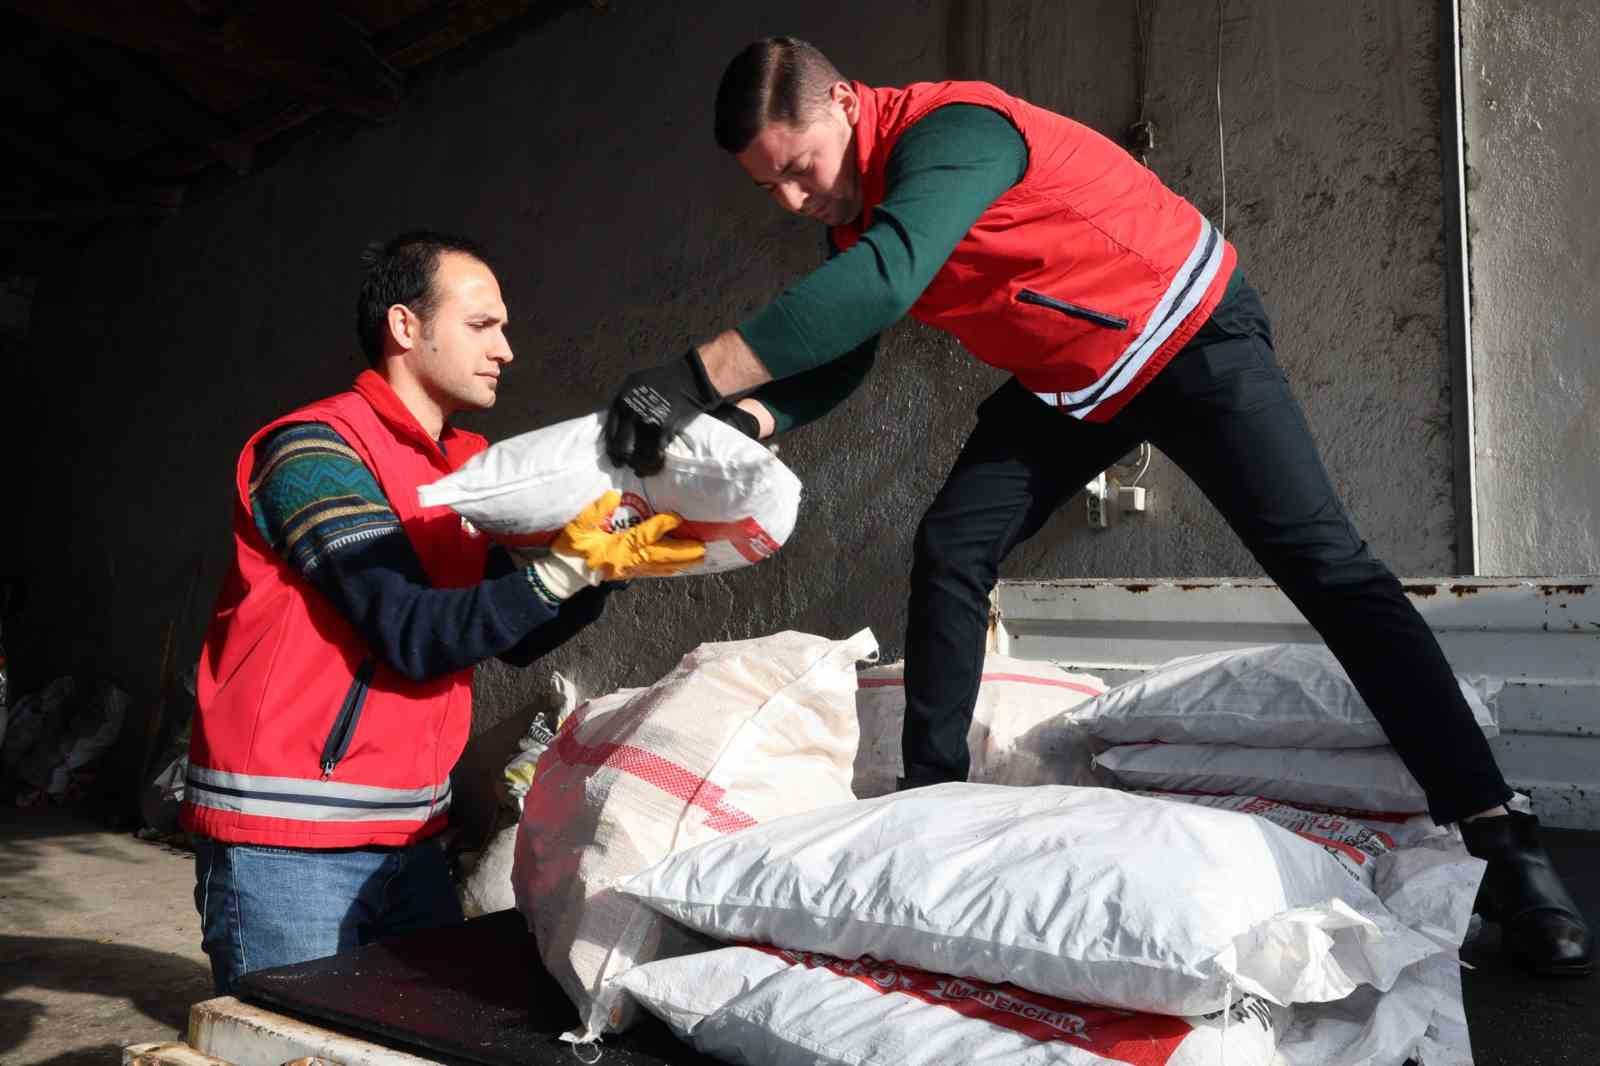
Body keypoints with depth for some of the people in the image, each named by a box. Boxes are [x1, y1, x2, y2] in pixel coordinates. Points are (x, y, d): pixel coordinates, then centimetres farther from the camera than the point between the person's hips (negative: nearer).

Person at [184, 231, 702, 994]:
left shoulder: (472, 466, 10)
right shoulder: (317, 448, -13)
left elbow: (517, 638, 9)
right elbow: (409, 635, -21)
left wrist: (611, 559, -5)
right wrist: (565, 567, -25)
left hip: (410, 836, 7)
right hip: (286, 840, -7)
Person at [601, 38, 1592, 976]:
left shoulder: (949, 130, -29)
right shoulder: (857, 211, -2)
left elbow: (883, 281, -46)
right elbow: (838, 357, -3)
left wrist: (698, 375, -50)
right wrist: (753, 416, -24)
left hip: (1193, 337, -7)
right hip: (1067, 382, 7)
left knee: (1327, 566, -12)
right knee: (950, 551, -5)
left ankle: (1501, 837, -5)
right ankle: (931, 796, 5)